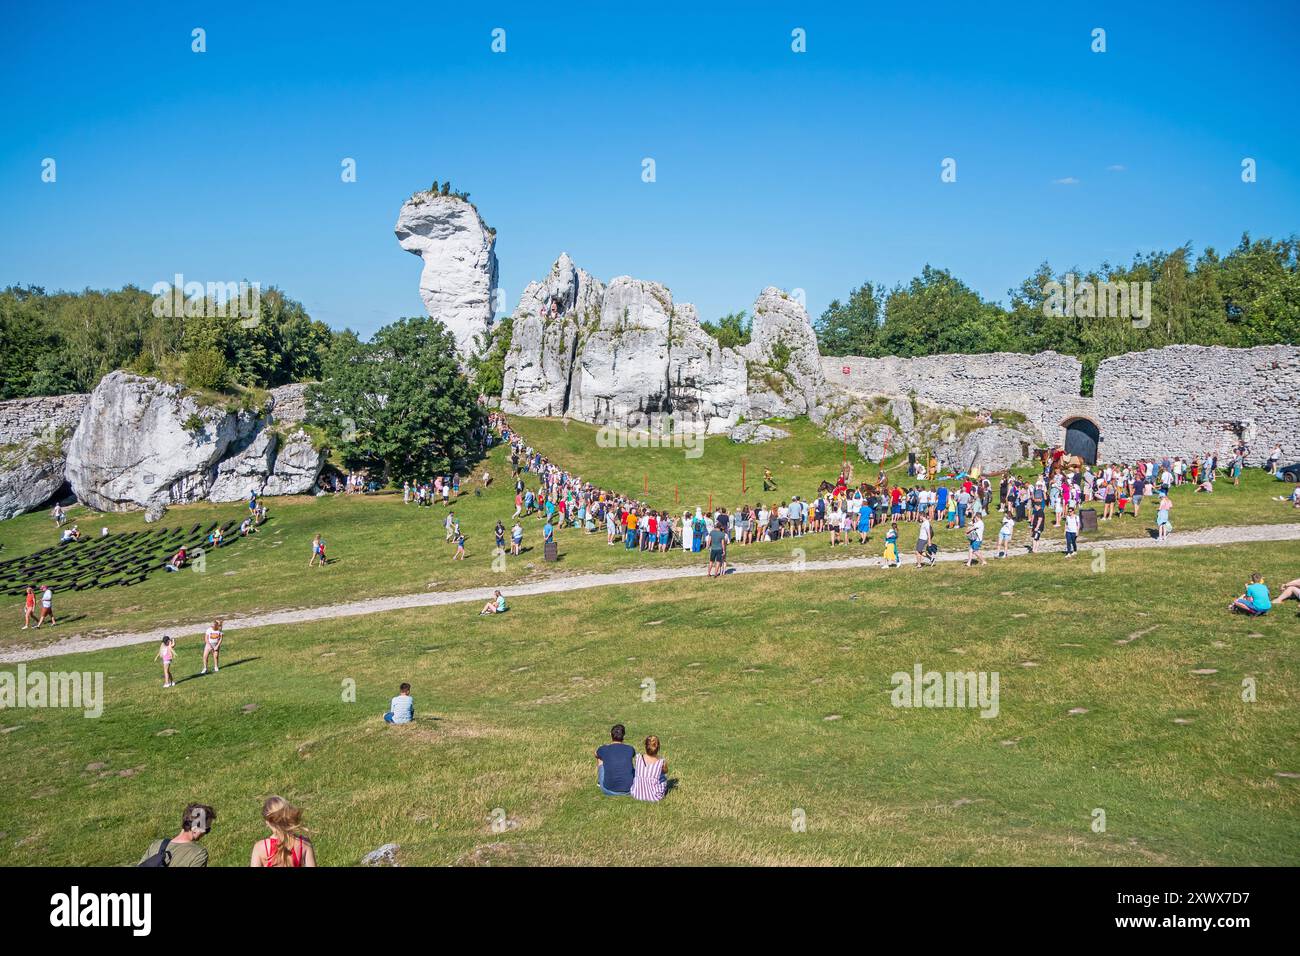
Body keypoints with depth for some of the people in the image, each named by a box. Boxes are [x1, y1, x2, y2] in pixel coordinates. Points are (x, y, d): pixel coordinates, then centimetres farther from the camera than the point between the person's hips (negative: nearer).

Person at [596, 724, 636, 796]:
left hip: (609, 791, -1)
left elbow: (596, 754, 25)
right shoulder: (630, 750, 1)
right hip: (628, 791, 1)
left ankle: (600, 782, 52)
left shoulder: (603, 750, -3)